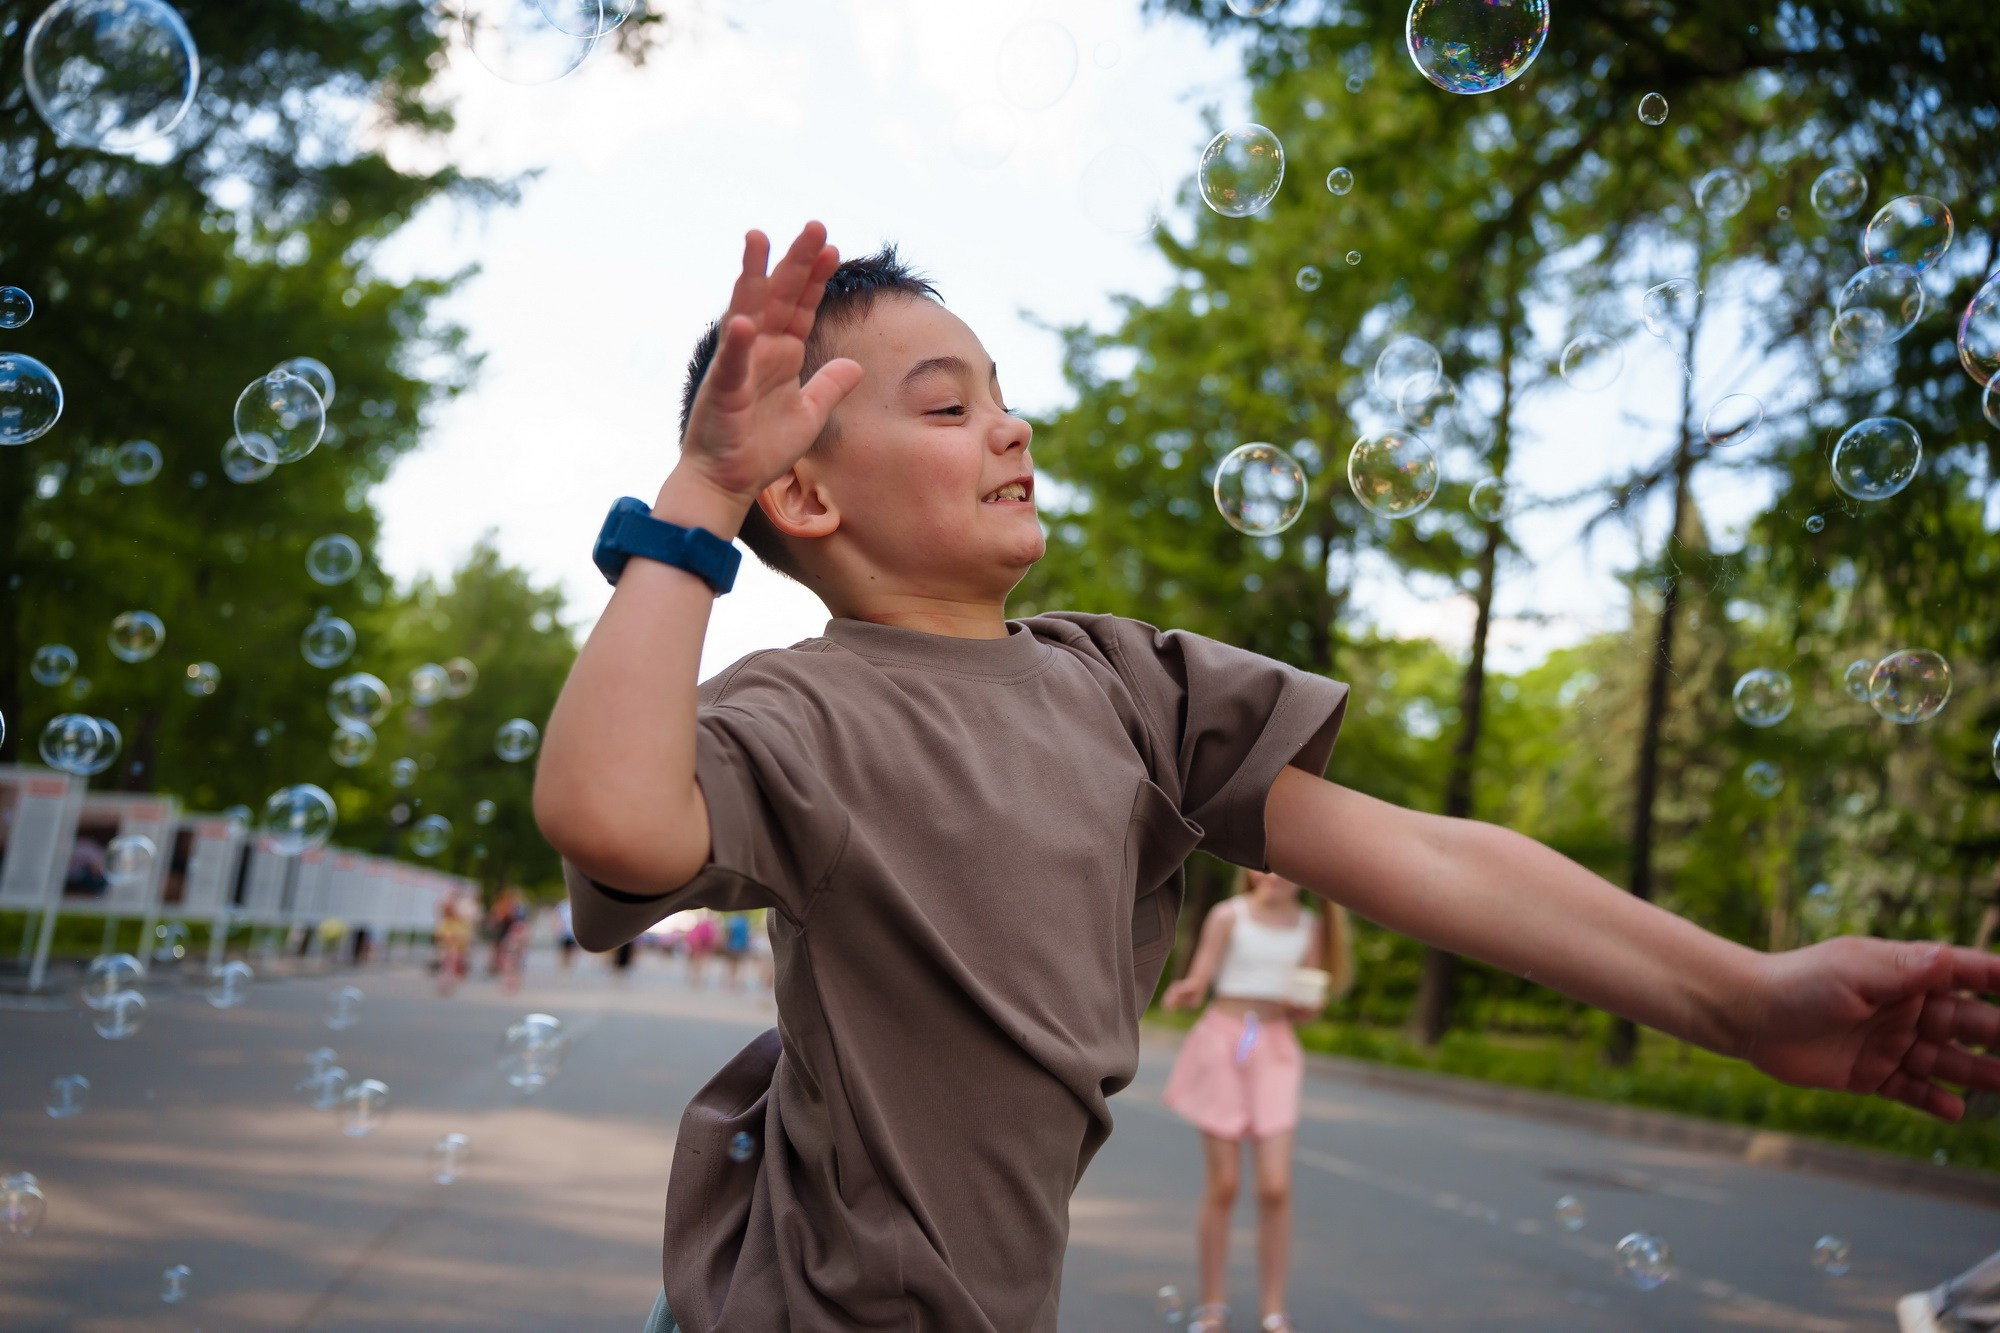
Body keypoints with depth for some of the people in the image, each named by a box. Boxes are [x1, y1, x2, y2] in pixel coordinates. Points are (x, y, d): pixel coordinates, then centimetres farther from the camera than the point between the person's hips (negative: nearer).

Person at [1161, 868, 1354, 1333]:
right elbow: (1198, 980, -7)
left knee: (1275, 1186, -6)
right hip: (1223, 1040, -2)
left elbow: (1310, 1003, 11)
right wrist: (1184, 993, -29)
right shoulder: (1228, 916, -3)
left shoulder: (1311, 925, 5)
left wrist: (1304, 1002, -12)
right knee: (1223, 1184, 1)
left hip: (1275, 1049, 2)